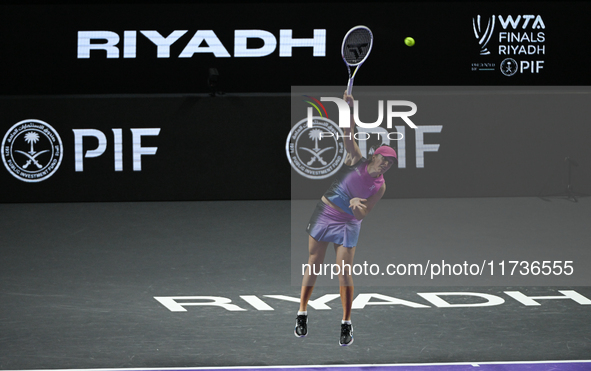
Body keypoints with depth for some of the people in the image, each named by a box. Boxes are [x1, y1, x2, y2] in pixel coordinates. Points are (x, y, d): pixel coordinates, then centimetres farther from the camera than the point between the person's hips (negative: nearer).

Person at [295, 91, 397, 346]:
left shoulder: (380, 187, -7)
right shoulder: (356, 160, -7)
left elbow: (362, 214, -11)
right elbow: (348, 134, -18)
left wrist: (356, 205, -34)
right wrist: (349, 108, -32)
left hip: (347, 225, 0)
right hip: (324, 216, 0)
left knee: (345, 274, -5)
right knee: (313, 266, 4)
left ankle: (346, 325, 6)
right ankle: (302, 314, 16)